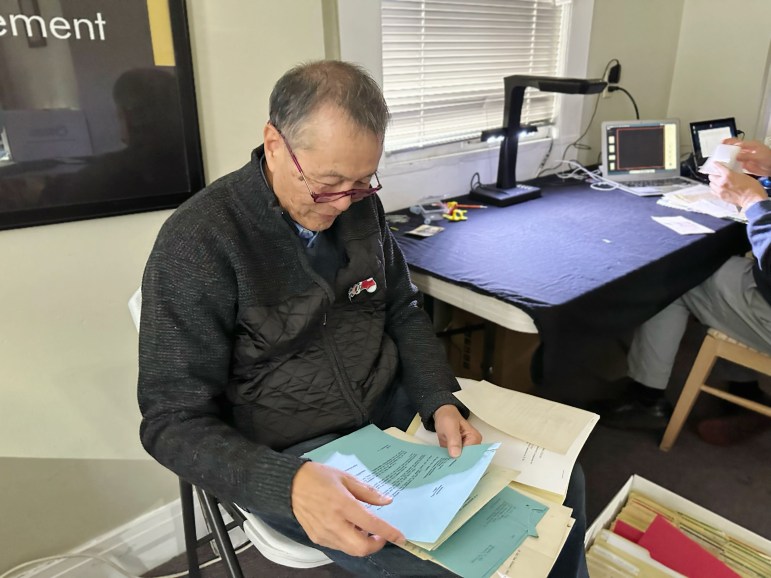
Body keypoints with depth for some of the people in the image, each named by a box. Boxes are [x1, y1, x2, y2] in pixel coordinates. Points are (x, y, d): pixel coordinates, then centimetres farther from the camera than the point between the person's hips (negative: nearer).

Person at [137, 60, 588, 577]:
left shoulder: (361, 207, 0)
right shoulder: (198, 242, -19)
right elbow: (174, 419, -18)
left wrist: (442, 402, -8)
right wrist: (288, 483, -35)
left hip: (394, 408, 6)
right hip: (289, 453, -5)